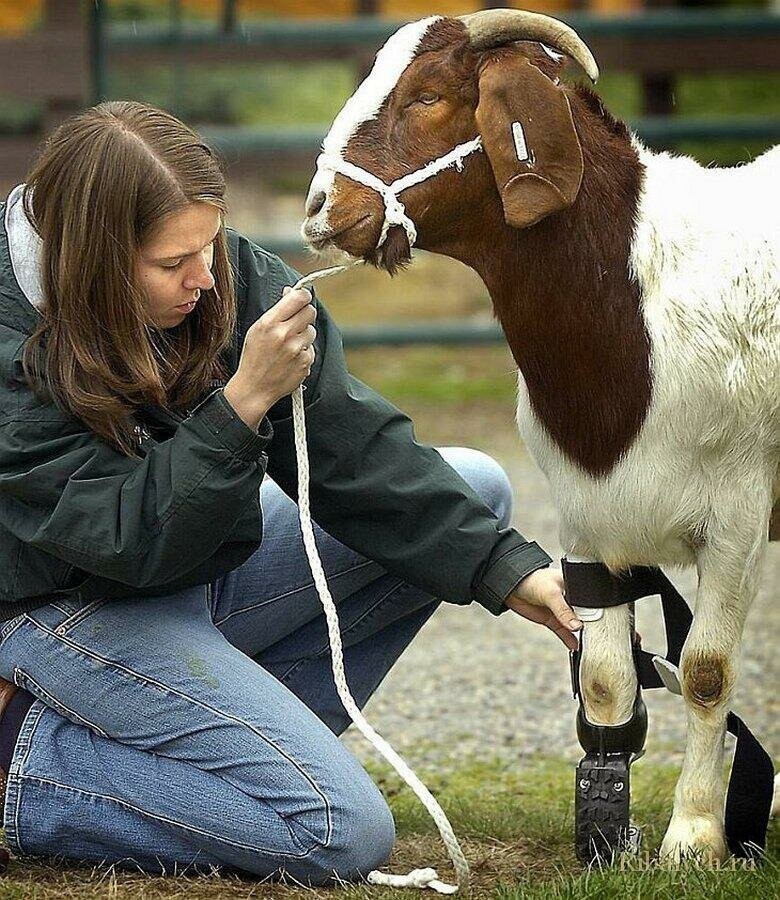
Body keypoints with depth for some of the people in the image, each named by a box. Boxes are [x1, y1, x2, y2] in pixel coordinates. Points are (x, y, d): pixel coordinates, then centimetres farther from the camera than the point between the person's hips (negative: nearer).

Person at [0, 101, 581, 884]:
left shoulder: (236, 278, -13)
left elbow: (348, 446, -10)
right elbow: (135, 540, -29)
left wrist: (509, 571, -16)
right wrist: (245, 400, -37)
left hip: (206, 568, 8)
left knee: (474, 488, 1)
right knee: (345, 834, -20)